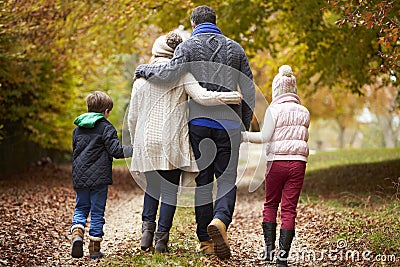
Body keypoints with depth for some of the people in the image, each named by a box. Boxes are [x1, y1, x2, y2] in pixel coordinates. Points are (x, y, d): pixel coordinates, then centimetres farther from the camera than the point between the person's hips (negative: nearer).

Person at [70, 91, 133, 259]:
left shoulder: (78, 128, 12)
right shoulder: (106, 128, -6)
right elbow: (116, 151, -13)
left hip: (80, 177, 4)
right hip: (99, 177, -4)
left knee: (81, 208, 15)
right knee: (97, 212, 3)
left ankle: (77, 234, -11)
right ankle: (94, 248, 5)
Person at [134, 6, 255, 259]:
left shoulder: (189, 46, 3)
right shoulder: (235, 48, 11)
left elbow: (171, 72, -17)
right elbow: (249, 90, 9)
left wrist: (144, 70, 1)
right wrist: (245, 126, 17)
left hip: (199, 122, -1)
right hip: (229, 124, 1)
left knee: (202, 182, 7)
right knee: (227, 180, 4)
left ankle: (206, 241, 9)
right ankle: (220, 221, -24)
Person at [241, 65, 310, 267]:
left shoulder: (274, 110, -4)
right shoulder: (303, 112, 9)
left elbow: (264, 137, -11)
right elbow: (303, 137, 12)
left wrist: (244, 136, -1)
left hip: (277, 161, -3)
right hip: (298, 162, 3)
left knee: (270, 204, 15)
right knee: (289, 208, 2)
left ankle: (269, 247, 10)